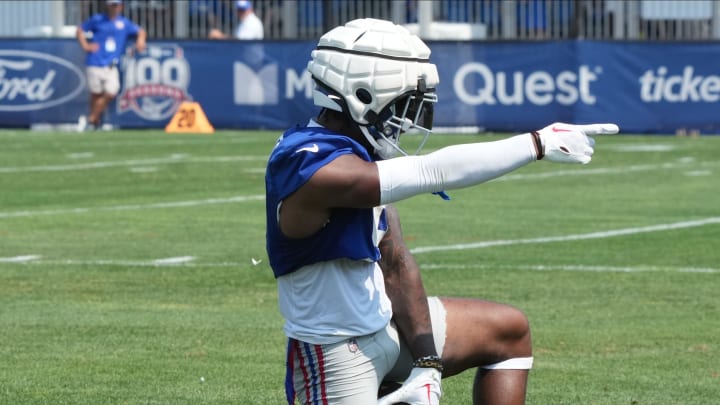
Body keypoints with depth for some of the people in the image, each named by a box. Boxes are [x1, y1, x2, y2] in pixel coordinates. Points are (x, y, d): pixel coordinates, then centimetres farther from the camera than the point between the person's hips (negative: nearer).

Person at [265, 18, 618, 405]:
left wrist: (427, 364, -6)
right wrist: (538, 144, -24)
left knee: (509, 331, 19)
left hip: (384, 325, 10)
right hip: (337, 357, -10)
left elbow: (395, 264, 1)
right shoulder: (313, 169, -28)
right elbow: (436, 171, -30)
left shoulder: (360, 153, 3)